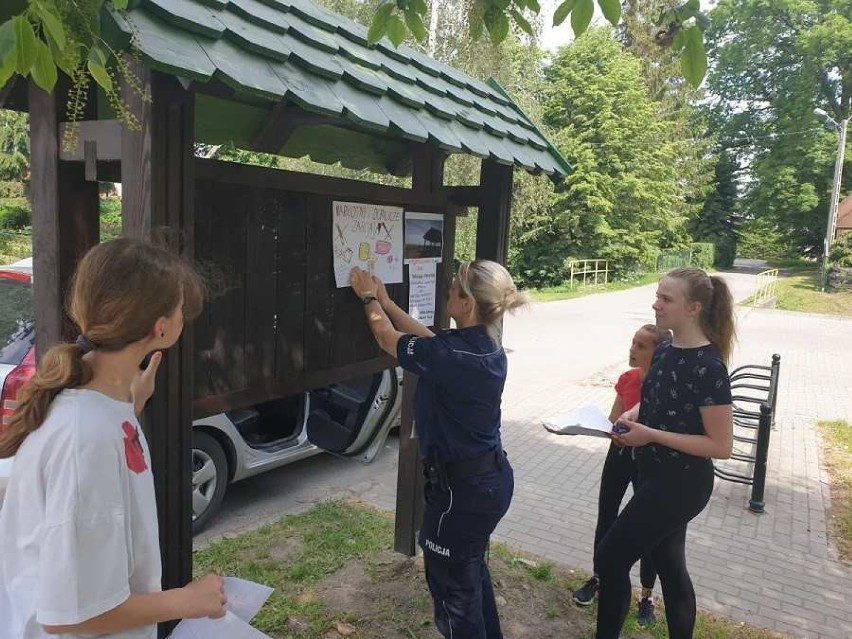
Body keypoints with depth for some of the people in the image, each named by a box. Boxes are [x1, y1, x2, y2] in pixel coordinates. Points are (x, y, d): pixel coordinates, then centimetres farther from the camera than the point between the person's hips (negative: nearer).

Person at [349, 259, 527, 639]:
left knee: (452, 585, 13)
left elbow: (389, 340, -11)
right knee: (472, 571, 29)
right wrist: (386, 302, 14)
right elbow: (428, 339, 10)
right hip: (492, 477, 9)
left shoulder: (452, 355, -28)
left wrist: (369, 299, 6)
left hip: (461, 486, -9)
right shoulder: (486, 347, -2)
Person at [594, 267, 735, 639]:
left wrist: (650, 435, -25)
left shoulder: (708, 367, -23)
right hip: (657, 475, 8)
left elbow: (721, 446, -21)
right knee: (669, 566, 20)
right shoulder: (665, 351, 2)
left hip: (681, 484, -8)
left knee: (611, 557, 0)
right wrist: (631, 416, -3)